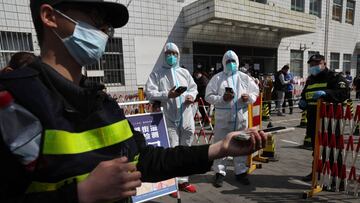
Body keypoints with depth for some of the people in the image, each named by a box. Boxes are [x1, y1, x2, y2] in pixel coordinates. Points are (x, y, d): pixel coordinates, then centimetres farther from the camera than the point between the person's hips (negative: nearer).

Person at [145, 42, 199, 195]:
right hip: (169, 118, -4)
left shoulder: (184, 72, 16)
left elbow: (193, 87, 17)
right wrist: (167, 95, -21)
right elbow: (150, 93, -8)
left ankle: (183, 180, 27)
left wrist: (191, 96, -5)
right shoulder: (156, 73, 1)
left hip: (186, 117, 5)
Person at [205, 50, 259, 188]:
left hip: (241, 118, 3)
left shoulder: (244, 78, 9)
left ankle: (241, 171, 28)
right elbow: (208, 96, -4)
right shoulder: (217, 78, 0)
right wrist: (222, 99, -19)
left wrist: (249, 97, -8)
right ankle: (220, 173, 18)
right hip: (223, 119, -2)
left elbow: (255, 92, 13)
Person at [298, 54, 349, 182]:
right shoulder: (310, 80, 18)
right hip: (313, 120, 7)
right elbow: (304, 94, 29)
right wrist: (302, 101, 7)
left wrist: (325, 93, -33)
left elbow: (343, 93, -19)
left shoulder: (334, 77, -4)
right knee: (316, 147, 17)